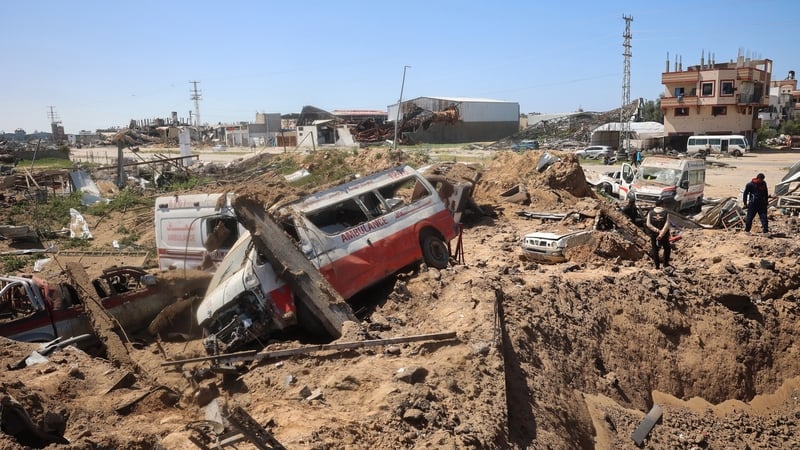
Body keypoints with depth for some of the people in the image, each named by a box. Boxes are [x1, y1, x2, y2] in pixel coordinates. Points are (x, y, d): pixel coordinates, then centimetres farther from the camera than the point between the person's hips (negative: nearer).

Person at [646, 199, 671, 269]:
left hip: (653, 234, 1)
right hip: (664, 235, -1)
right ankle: (665, 263, 22)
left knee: (655, 250, 12)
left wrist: (657, 230, -15)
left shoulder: (650, 213, -5)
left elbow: (648, 224, -13)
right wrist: (661, 234, -19)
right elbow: (667, 225, -19)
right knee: (667, 248, 20)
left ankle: (657, 265, 15)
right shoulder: (666, 213, -10)